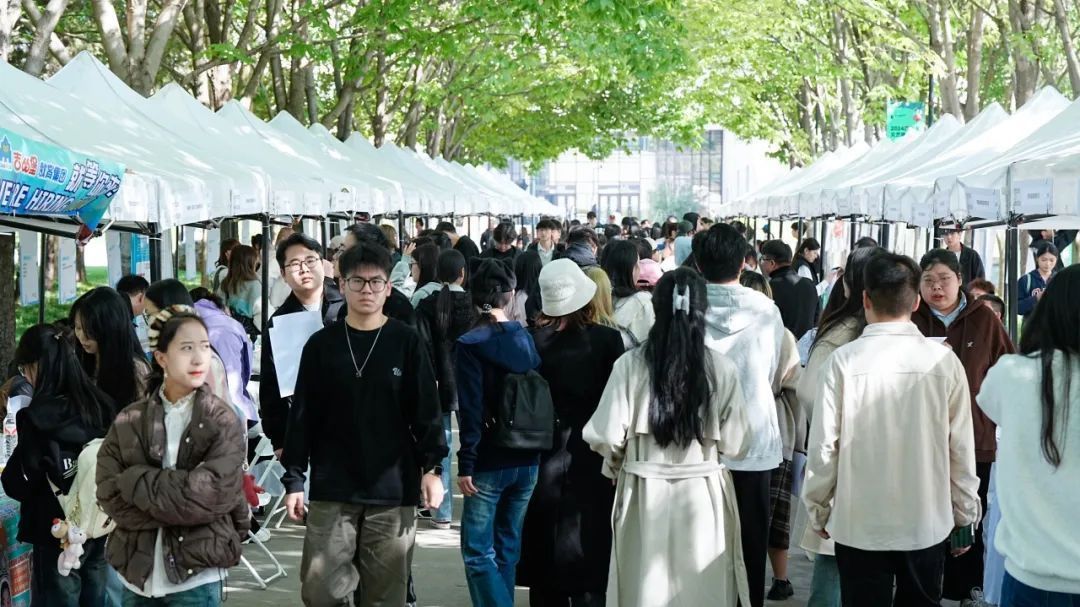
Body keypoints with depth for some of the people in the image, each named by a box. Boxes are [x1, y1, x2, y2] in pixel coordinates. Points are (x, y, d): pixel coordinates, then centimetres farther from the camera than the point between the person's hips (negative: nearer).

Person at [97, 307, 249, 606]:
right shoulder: (128, 422, 2)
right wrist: (183, 505, -14)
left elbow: (211, 494, -16)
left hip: (197, 576, -2)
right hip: (138, 572, 2)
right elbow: (110, 496, -6)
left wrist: (138, 481, -10)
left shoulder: (223, 422, -5)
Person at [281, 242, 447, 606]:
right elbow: (302, 416, 5)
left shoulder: (406, 343, 1)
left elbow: (427, 410, 2)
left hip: (393, 493, -1)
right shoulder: (321, 345, 4)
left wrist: (432, 468, -6)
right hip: (331, 492, 1)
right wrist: (294, 479, 2)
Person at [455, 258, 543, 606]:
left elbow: (471, 411, -15)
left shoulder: (470, 345, -11)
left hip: (489, 463, -5)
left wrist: (465, 464, -12)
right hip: (527, 460, 5)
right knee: (507, 548, 16)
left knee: (478, 552, -1)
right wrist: (536, 447, 16)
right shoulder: (526, 339, 4)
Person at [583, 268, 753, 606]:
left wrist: (616, 466, 12)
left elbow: (607, 438, -10)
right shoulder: (722, 369, -8)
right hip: (704, 496, 0)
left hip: (645, 495, 0)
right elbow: (736, 445, -6)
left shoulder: (630, 365, -8)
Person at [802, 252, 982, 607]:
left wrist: (818, 510, 6)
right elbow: (961, 449, -5)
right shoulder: (944, 361, -8)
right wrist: (965, 516, 9)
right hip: (928, 524, 1)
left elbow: (823, 447, -9)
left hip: (858, 524, -1)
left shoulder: (844, 360, -11)